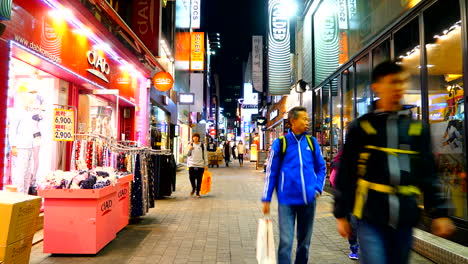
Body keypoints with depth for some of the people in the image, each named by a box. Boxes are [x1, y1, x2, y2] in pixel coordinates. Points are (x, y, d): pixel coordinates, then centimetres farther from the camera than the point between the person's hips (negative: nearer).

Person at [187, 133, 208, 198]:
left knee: (199, 179, 2)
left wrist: (206, 164, 2)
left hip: (200, 165, -1)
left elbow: (205, 155, 5)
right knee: (192, 178, -6)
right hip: (192, 164, 1)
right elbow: (188, 155, 5)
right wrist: (190, 149, -13)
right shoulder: (191, 145, 7)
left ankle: (198, 193, 16)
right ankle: (193, 188, 24)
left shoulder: (202, 145, 3)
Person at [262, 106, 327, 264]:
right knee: (286, 242, -6)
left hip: (308, 200, 4)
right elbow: (271, 172, -1)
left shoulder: (312, 142, 4)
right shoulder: (280, 143, -5)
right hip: (287, 200, -3)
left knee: (304, 241, 17)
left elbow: (321, 168, 14)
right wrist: (266, 199, -1)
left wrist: (318, 188, 1)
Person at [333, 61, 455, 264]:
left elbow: (428, 175, 12)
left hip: (406, 217, 4)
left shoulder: (417, 128, 9)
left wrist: (439, 212, 6)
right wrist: (341, 214, -1)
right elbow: (345, 174, -1)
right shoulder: (361, 127, -1)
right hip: (371, 217, -3)